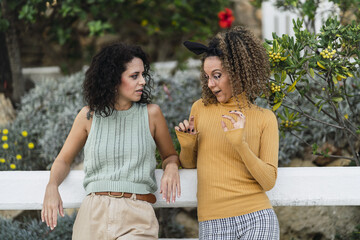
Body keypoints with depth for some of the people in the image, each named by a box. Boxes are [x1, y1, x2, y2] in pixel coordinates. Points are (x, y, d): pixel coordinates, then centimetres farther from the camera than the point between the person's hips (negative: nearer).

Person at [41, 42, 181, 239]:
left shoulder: (151, 113, 7)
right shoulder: (89, 116, 7)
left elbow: (170, 155, 20)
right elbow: (64, 160, 17)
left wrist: (171, 168, -5)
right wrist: (52, 187, -3)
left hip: (137, 218, -1)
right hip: (94, 215, 1)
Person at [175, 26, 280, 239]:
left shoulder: (264, 118, 2)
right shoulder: (201, 109, 8)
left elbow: (268, 181, -4)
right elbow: (189, 164, 20)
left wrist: (240, 144, -15)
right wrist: (187, 144, -1)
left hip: (256, 220, -2)